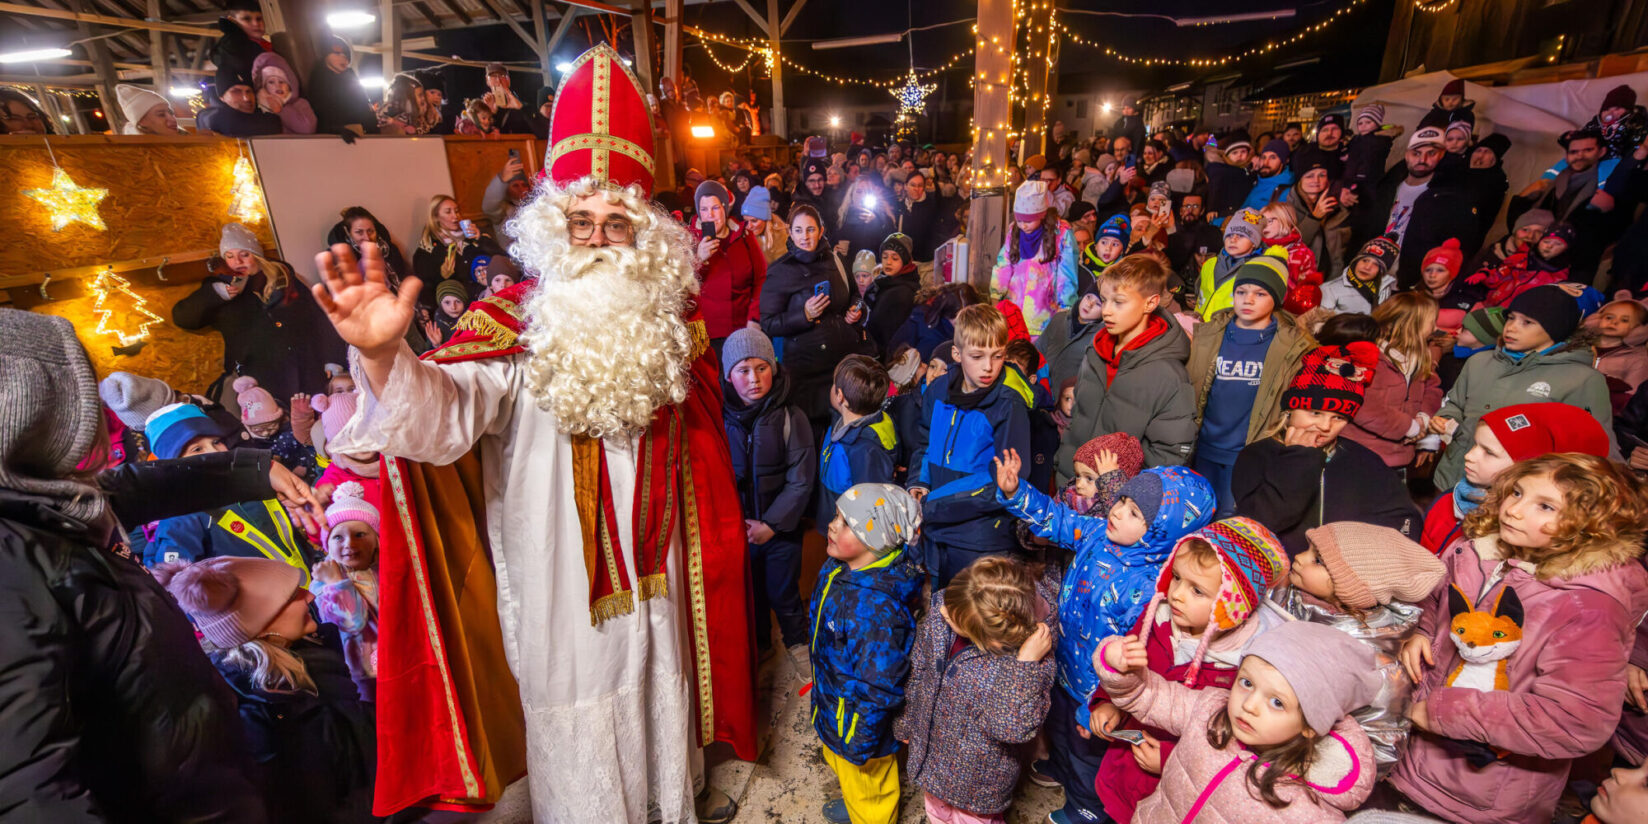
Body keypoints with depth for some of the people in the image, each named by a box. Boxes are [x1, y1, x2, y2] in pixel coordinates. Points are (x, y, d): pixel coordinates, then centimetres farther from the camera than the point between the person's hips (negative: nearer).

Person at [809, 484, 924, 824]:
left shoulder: (877, 608, -41)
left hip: (858, 718, -8)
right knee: (839, 761, 34)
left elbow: (879, 687, -30)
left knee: (866, 781, 22)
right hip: (835, 703, 9)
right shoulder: (839, 569, -12)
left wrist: (859, 743, -19)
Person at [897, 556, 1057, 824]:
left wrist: (1027, 665, -49)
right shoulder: (940, 611, -23)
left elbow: (1013, 728, -39)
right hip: (931, 749, 5)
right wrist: (906, 722, 10)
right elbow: (918, 671, -5)